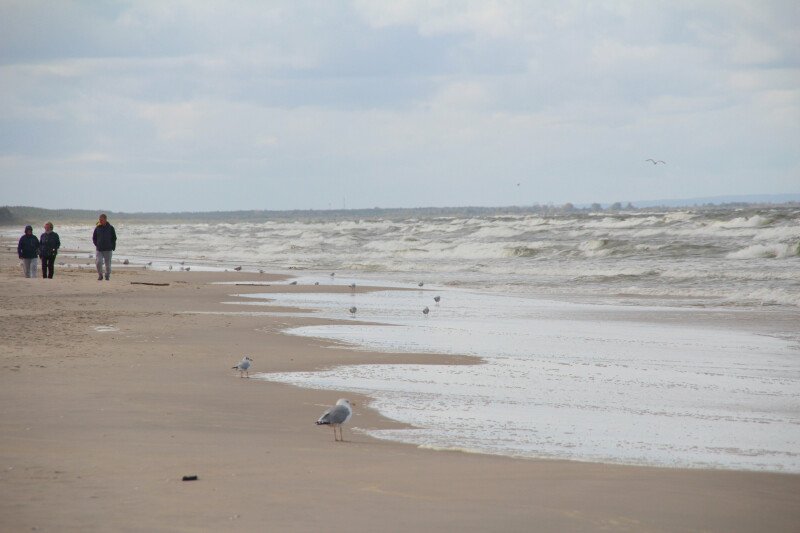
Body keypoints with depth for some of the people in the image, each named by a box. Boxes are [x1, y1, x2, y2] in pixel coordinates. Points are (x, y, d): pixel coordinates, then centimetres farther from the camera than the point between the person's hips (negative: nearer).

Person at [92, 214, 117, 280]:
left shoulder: (110, 228, -1)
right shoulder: (97, 228, 3)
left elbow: (114, 238, 5)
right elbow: (94, 238, 13)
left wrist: (113, 247, -1)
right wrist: (97, 245, 3)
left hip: (108, 250, -1)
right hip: (99, 250, 1)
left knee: (108, 264, 5)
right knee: (98, 262, -13)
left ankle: (107, 276, 23)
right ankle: (100, 275, 4)